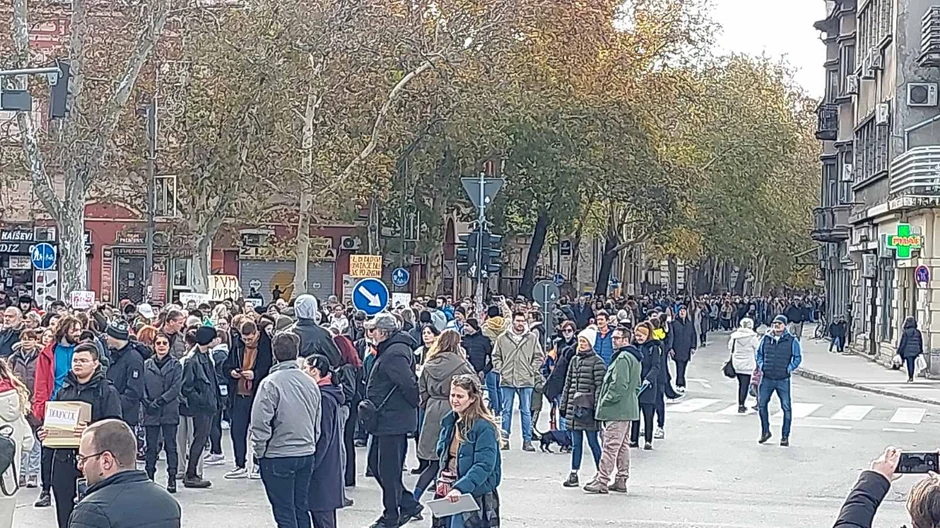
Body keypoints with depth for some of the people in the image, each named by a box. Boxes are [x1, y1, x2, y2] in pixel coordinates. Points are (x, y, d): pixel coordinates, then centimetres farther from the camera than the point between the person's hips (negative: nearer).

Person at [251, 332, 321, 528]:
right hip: (307, 454, 6)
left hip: (278, 456, -6)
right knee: (301, 509, 14)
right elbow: (317, 425, 12)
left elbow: (261, 424, -17)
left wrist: (259, 451, -4)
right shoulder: (310, 383, 4)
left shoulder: (271, 383, -15)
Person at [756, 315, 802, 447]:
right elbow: (759, 354, 18)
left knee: (786, 407, -2)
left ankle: (785, 436, 8)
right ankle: (765, 432, 23)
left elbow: (798, 357, 4)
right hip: (766, 379, 3)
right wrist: (761, 366, 3)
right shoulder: (766, 339, 7)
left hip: (783, 380, -2)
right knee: (761, 405, 5)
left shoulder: (792, 341, 0)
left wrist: (789, 369, -8)